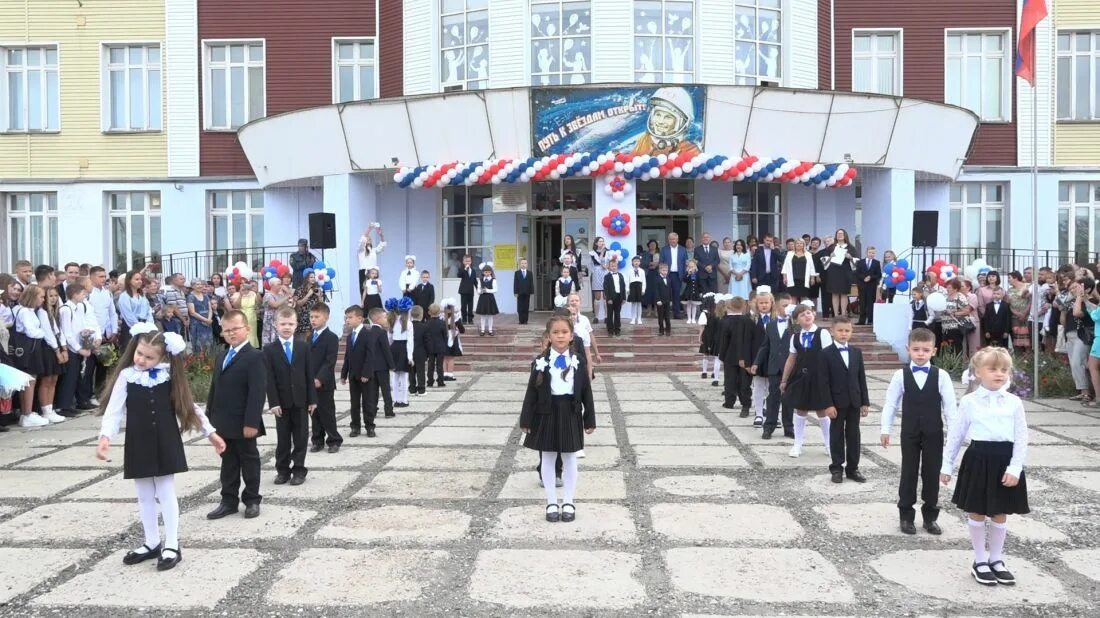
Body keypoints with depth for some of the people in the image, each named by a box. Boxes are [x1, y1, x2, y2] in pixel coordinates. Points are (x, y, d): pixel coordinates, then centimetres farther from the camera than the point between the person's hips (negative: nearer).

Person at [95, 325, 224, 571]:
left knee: (166, 493, 3)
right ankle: (152, 543, 24)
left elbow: (188, 406, 3)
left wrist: (210, 432, 3)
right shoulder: (126, 376, -5)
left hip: (165, 443, -1)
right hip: (138, 444, 1)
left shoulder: (170, 376, -4)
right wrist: (105, 436, -24)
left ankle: (172, 545, 10)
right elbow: (114, 409, -8)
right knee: (144, 496, 11)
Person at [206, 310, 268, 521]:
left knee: (249, 461, 6)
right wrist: (210, 415, 12)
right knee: (228, 463, 14)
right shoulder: (221, 357, 14)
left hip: (243, 424, -7)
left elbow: (258, 392, -20)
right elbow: (214, 387, 17)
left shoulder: (254, 357, -14)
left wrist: (251, 422, -24)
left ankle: (252, 500, 17)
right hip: (223, 423, 8)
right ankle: (229, 501, 22)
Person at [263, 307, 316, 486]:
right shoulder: (269, 349, -2)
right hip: (282, 401, -1)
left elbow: (309, 374, 2)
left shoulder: (303, 347, 3)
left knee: (301, 437, 5)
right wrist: (273, 402, -12)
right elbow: (269, 379, -5)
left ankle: (299, 469, 13)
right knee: (283, 438, 8)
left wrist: (312, 399, -1)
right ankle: (283, 470, 17)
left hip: (300, 400, 1)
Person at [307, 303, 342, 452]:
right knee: (315, 413, 11)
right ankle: (318, 441, 19)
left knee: (327, 413, -1)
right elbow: (307, 359, 17)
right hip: (311, 382, 7)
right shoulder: (310, 337, 15)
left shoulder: (331, 337, -9)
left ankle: (334, 440, 9)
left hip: (324, 383, -7)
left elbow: (330, 362, -17)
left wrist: (320, 379, -25)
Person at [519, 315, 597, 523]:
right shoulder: (540, 362, -6)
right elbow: (531, 393, -4)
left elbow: (586, 392, 2)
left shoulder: (579, 362, -2)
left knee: (570, 459, 9)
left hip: (571, 414, 1)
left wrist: (590, 419, 2)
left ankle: (568, 502, 22)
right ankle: (551, 502, 20)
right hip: (547, 414, -1)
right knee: (548, 459, 8)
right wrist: (526, 420, -6)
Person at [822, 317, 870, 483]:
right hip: (837, 401, -4)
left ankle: (853, 468, 18)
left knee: (854, 434, 9)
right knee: (837, 435, 4)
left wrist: (865, 402, 4)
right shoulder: (827, 353, -7)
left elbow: (861, 378, 8)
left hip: (854, 401, 4)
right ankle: (837, 468, 12)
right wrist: (828, 404, -15)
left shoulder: (857, 352, 8)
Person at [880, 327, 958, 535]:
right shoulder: (901, 375, -5)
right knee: (908, 473, 8)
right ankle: (906, 516, 17)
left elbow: (950, 405, -3)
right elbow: (890, 404, 0)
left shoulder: (941, 376, -5)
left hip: (934, 432, 0)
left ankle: (930, 516, 21)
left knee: (932, 474, 9)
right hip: (910, 432, 0)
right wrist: (886, 430, -1)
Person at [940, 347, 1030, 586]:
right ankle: (980, 561, 21)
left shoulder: (1014, 402, -1)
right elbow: (956, 435, 2)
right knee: (977, 512, 8)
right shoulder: (969, 401, -3)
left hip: (1005, 461, 1)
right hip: (978, 459, -1)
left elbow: (1021, 438, -2)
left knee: (1001, 513, 13)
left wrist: (1015, 468, -10)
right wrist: (947, 465, 5)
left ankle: (996, 559, 29)